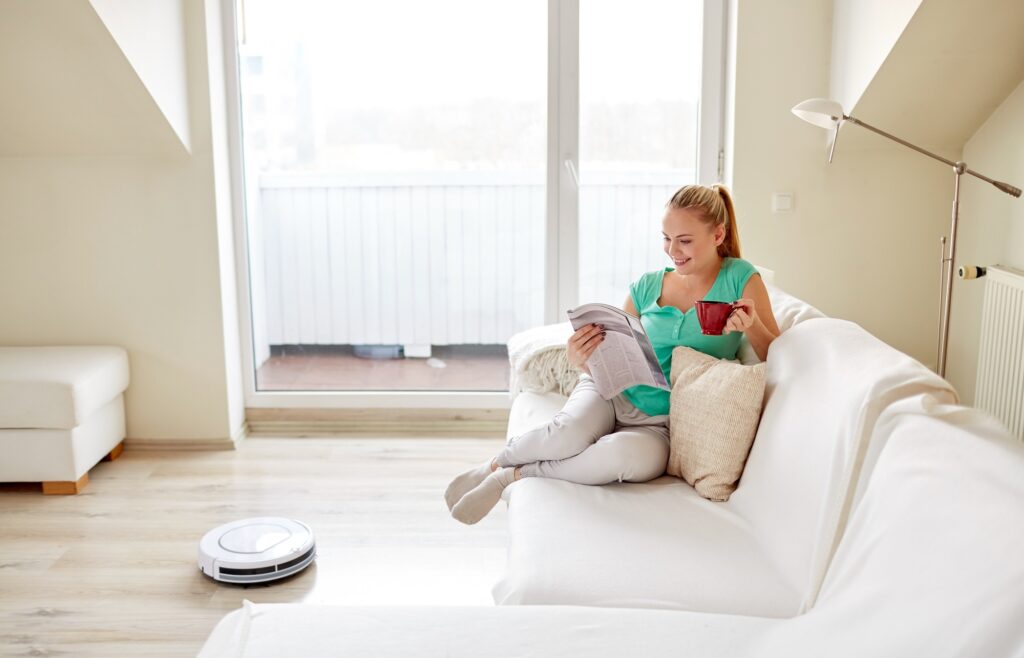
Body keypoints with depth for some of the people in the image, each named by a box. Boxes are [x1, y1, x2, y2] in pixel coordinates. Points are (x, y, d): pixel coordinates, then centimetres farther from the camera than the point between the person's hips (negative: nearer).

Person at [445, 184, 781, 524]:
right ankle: (493, 464, -3)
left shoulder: (740, 279, 0)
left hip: (659, 423, -1)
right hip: (610, 393, 2)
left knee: (631, 454, -39)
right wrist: (581, 360, -16)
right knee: (569, 432, -35)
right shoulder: (647, 286, 6)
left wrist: (751, 326, -25)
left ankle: (514, 475, -16)